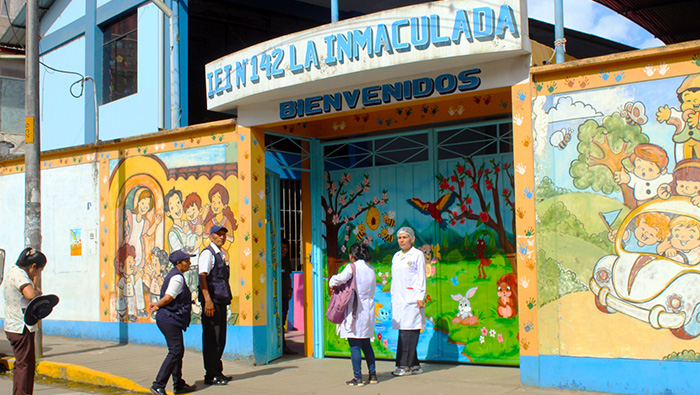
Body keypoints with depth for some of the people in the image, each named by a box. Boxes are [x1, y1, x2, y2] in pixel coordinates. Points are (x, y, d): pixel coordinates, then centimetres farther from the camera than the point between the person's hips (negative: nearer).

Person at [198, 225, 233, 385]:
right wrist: (207, 300, -27)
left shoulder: (222, 255, 20)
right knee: (211, 338, -5)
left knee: (220, 337, 13)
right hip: (211, 301, -9)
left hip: (222, 300, 9)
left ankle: (217, 372, 22)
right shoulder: (207, 253, -8)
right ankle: (211, 375, 0)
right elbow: (202, 276, -19)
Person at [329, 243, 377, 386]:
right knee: (366, 344, 16)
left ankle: (358, 378, 0)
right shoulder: (371, 269, 11)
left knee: (354, 346, -2)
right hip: (368, 309, 7)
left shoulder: (352, 267, -10)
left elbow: (340, 279, -24)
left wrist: (332, 283, -1)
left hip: (355, 310, -7)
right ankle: (372, 375, 18)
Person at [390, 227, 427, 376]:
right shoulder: (396, 256, 17)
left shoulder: (417, 255, -1)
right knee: (403, 331, 5)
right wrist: (392, 299, 18)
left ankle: (405, 366, -7)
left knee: (409, 332, -9)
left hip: (412, 299, -6)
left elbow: (421, 278, -4)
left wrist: (420, 297, -10)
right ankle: (414, 365, 11)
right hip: (399, 299, 7)